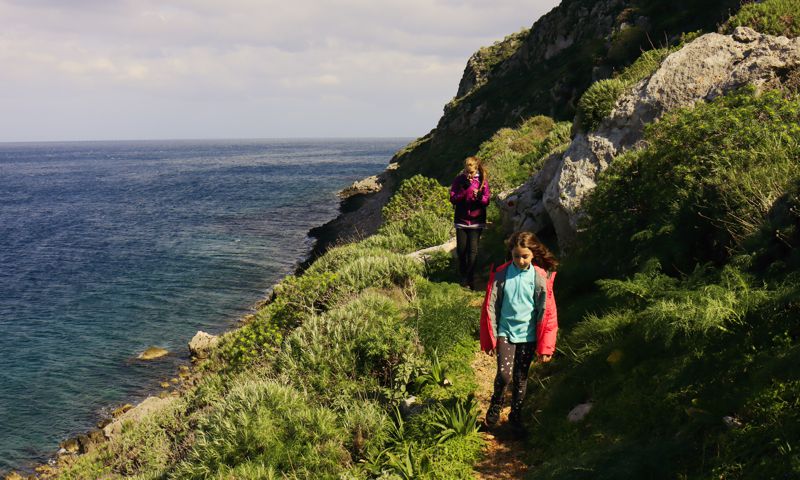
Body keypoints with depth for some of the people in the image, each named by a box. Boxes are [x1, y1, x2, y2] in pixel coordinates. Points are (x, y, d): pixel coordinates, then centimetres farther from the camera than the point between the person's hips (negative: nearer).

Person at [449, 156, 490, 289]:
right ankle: (463, 275, 21)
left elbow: (486, 201, -3)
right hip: (461, 221, 1)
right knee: (461, 249, 4)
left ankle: (470, 277, 1)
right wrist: (465, 188, -19)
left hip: (476, 222, -1)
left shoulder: (483, 180, -3)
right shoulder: (459, 180, -1)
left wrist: (479, 197, -24)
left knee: (473, 249, -7)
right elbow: (453, 199, -7)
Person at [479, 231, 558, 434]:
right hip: (505, 333, -1)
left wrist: (545, 347, -3)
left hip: (528, 336, 1)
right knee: (504, 374, -13)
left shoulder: (540, 278, -8)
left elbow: (547, 313, -3)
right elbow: (490, 307, -2)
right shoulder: (501, 275, -8)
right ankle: (496, 406, 15)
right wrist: (489, 339, -1)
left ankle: (516, 415, 30)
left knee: (520, 379, 11)